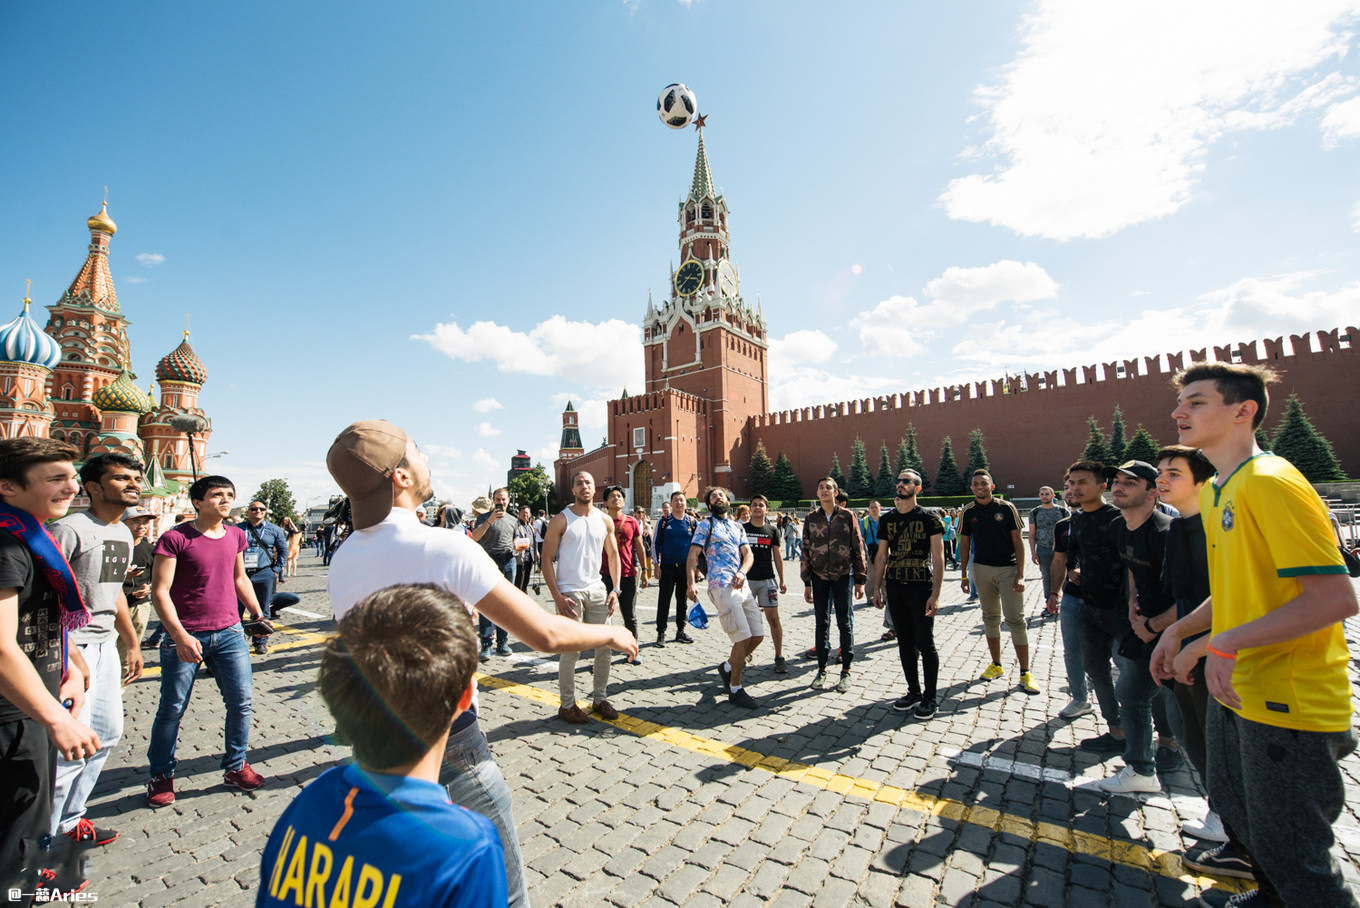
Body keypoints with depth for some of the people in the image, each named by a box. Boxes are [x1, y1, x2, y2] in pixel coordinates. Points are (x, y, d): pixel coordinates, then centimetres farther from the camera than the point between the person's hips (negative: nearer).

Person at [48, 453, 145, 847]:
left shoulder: (124, 533, 11)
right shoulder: (69, 529, -17)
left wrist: (132, 643, 23)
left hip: (105, 645, 9)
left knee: (108, 733, 16)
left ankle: (68, 819, 32)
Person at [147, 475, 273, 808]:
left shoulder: (236, 536, 6)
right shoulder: (175, 538, -10)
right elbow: (160, 591, -12)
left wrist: (259, 613, 15)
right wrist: (180, 636, -20)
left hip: (229, 633, 4)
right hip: (185, 636, -4)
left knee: (241, 703, 5)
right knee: (172, 709, 9)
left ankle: (235, 767, 22)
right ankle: (161, 775, 31)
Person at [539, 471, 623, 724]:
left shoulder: (605, 521, 7)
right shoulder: (560, 521, -6)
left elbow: (613, 554, 14)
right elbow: (547, 560, -6)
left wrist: (615, 589, 4)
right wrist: (557, 597, -14)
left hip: (597, 590, 5)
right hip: (569, 592, -5)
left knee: (605, 645, 8)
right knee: (570, 651, 0)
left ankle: (600, 698, 24)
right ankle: (567, 705, 18)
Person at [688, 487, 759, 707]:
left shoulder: (737, 527, 22)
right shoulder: (705, 525, 5)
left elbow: (748, 554, 12)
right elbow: (693, 556, -3)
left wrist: (742, 572, -9)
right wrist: (691, 582, -18)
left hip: (742, 584, 6)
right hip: (721, 586, -6)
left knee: (757, 635, 5)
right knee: (743, 637, -10)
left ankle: (727, 667, 29)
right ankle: (735, 689, 7)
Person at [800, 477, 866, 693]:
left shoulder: (847, 516, -2)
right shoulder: (811, 518, 3)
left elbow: (858, 549, 0)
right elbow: (806, 551, 6)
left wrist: (860, 580, -2)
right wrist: (807, 583, 4)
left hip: (843, 576, -2)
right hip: (819, 578, 2)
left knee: (845, 623, 6)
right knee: (822, 624, 9)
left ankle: (846, 671, 18)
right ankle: (821, 669, 19)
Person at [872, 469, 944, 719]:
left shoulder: (929, 518, -5)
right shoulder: (887, 519, 8)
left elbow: (938, 558, -8)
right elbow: (881, 555, 12)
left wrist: (935, 594, -15)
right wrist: (877, 588, 7)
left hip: (921, 588, -4)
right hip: (894, 587, 5)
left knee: (925, 643, 2)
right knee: (905, 642, 12)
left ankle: (930, 698, 17)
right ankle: (914, 691, 26)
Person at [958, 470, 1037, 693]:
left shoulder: (1007, 508, -4)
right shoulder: (968, 512, 3)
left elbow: (1018, 542, -4)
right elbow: (965, 544, 8)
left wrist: (1020, 574, -10)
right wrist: (964, 574, 5)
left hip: (1008, 568, -3)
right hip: (982, 569, 3)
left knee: (1015, 619, -4)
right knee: (990, 618, 11)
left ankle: (1025, 672, 5)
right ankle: (996, 665, 23)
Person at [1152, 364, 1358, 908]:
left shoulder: (1269, 482, -20)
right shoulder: (1215, 492, 9)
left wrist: (1224, 643, -27)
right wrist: (1179, 630, 10)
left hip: (1287, 702, -9)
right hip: (1235, 692, 9)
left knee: (1289, 851, 6)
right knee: (1236, 813, 26)